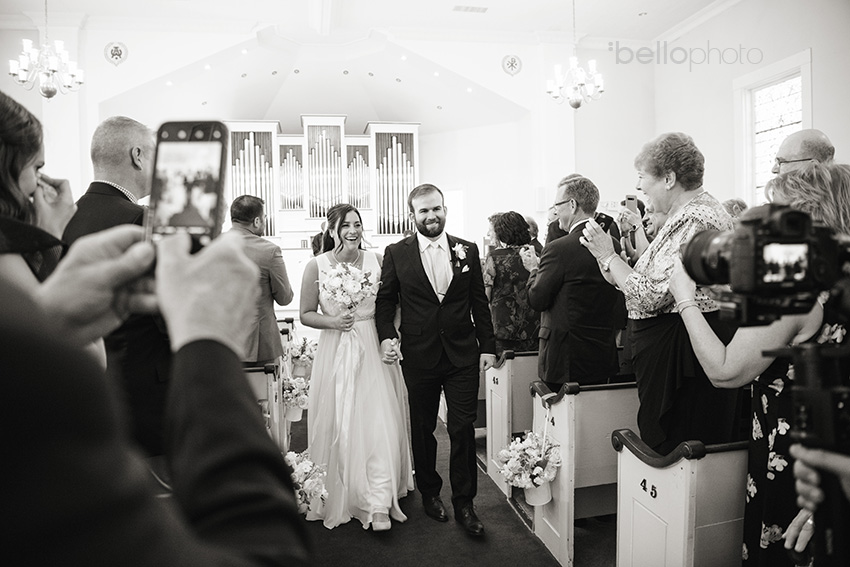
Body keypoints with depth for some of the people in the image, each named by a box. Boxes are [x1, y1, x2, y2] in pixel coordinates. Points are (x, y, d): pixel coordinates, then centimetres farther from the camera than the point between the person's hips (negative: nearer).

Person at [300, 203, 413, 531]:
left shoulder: (376, 261, 2)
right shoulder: (316, 266, -2)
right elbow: (306, 314, 3)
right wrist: (333, 322, -15)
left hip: (373, 351, 1)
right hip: (336, 353, 0)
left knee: (379, 423, -4)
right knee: (338, 427, 7)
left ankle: (379, 505, 5)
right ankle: (339, 499, 29)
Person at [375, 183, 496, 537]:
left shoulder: (467, 250, 4)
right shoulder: (396, 254, 0)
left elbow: (479, 302, 6)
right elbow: (385, 301, 4)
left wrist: (488, 346, 3)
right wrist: (386, 336, -11)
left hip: (463, 355, 1)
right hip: (418, 355, 0)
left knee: (463, 429, 2)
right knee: (422, 429, 14)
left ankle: (464, 503, 18)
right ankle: (429, 492, 34)